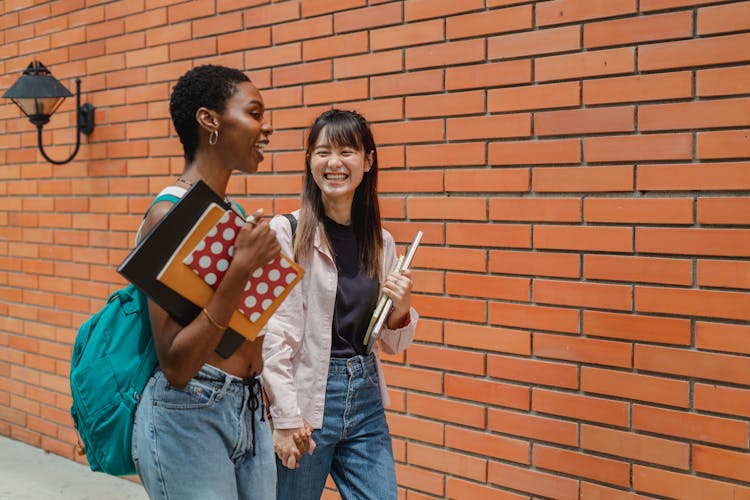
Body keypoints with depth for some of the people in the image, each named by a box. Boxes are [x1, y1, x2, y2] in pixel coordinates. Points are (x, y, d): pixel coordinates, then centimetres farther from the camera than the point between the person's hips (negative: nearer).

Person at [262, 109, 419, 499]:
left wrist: (400, 310, -7)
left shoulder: (382, 242, 5)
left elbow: (390, 343, 12)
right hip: (306, 397, -4)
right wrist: (285, 419, -14)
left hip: (366, 397, 5)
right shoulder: (286, 232, -10)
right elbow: (274, 334, -12)